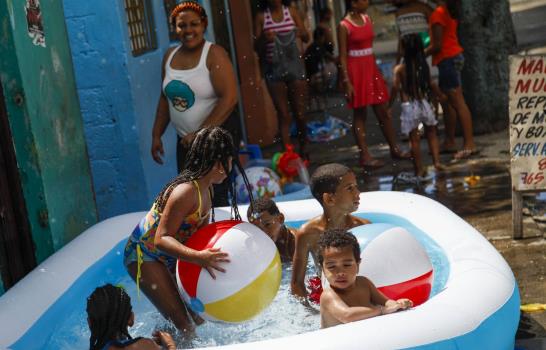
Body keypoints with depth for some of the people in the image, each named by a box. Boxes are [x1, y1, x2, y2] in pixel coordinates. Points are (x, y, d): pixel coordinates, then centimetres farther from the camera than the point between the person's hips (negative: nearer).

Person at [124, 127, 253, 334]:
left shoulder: (206, 190, 1)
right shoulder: (186, 192, -30)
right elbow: (161, 239, -34)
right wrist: (199, 257, -47)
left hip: (168, 255, 9)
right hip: (144, 255, -9)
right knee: (181, 321, -13)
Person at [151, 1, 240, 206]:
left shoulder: (214, 54, -10)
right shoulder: (170, 56, 9)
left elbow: (229, 98, -18)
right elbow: (165, 99, 18)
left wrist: (201, 133, -19)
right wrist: (156, 135, 12)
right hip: (185, 140, 6)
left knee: (215, 197, -9)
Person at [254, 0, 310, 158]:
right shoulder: (261, 16, 0)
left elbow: (306, 38, 6)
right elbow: (256, 47, 1)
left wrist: (301, 33, -17)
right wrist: (263, 39, -20)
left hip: (294, 65, 1)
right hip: (273, 69, -1)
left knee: (300, 114, 6)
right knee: (284, 115, -2)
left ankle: (303, 150, 25)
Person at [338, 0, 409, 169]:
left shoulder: (367, 19, 9)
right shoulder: (344, 26, -11)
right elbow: (342, 56, -12)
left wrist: (378, 72, 16)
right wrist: (347, 82, -17)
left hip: (371, 68, 7)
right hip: (356, 71, -7)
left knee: (383, 112, 10)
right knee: (360, 114, 0)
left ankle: (394, 149, 18)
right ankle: (365, 156, 4)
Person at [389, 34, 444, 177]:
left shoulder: (400, 68, -9)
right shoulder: (423, 65, 1)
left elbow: (395, 88, -11)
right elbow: (430, 84, 10)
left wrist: (389, 106, -2)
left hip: (409, 107, -3)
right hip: (424, 103, 3)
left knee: (414, 139, 3)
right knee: (431, 133, 19)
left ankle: (419, 169, 7)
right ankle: (437, 162, 14)